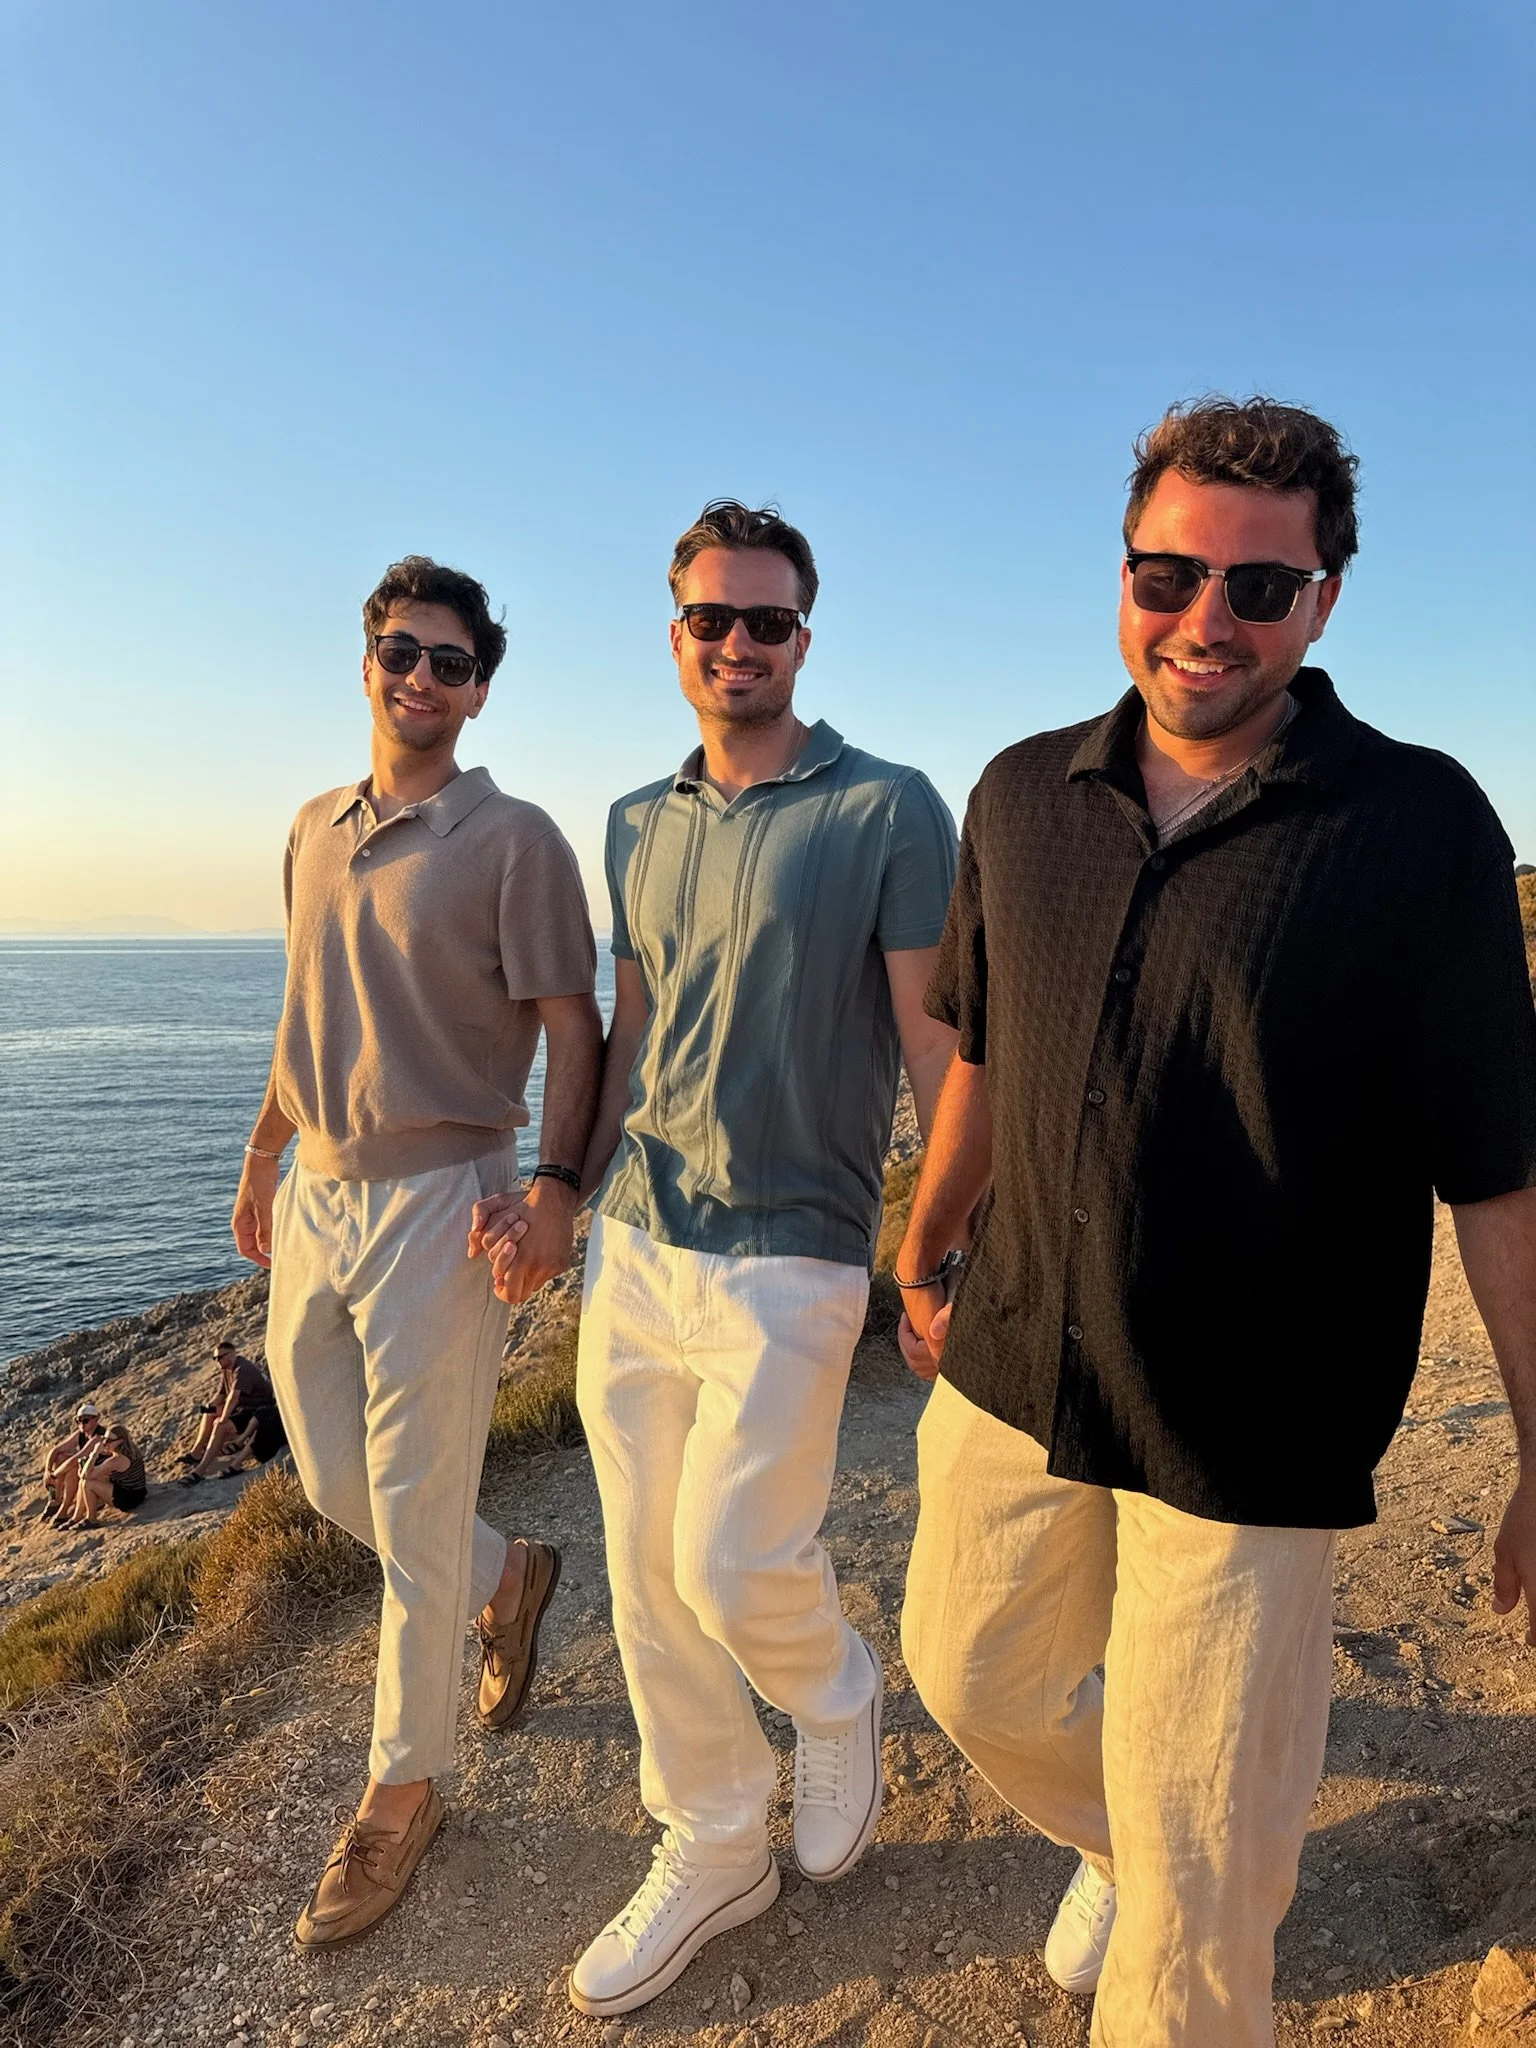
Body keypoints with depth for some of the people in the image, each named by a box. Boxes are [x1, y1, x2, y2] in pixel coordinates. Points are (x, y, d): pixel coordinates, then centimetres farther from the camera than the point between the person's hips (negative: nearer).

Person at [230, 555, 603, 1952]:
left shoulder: (514, 840, -8)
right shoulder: (317, 829, 12)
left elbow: (572, 1030, -11)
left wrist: (556, 1184, -23)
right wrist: (263, 1159, 23)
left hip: (437, 1200, -7)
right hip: (317, 1199, 7)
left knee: (415, 1520, 3)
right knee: (332, 1483, 18)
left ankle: (402, 1792, 25)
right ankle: (512, 1579, 44)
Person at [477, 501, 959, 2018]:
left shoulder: (888, 810, -7)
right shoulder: (639, 826, 10)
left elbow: (936, 1044, -8)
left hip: (787, 1261, -5)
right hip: (633, 1250, 6)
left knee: (730, 1568, -1)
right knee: (646, 1569, 13)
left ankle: (837, 1698, 35)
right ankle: (712, 1846, 35)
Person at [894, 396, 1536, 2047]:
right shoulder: (1022, 798, 0)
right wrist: (923, 1252, 19)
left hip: (1250, 1445, -4)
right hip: (1011, 1371, 5)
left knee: (1201, 1878, 10)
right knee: (974, 1678, 25)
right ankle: (1112, 1844, 57)